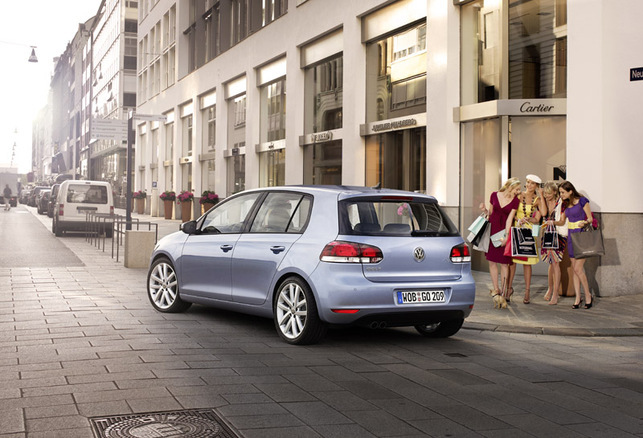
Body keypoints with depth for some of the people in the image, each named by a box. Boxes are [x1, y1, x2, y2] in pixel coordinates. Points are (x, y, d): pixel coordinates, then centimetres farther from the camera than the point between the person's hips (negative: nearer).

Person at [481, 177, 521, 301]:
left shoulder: (515, 201, 0)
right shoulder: (494, 195, 4)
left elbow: (510, 219, -7)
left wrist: (506, 236, -16)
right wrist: (485, 210, -8)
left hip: (504, 230, -2)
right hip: (492, 229, 2)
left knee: (504, 262, -4)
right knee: (492, 261, 1)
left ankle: (504, 291, 2)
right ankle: (496, 289, 11)